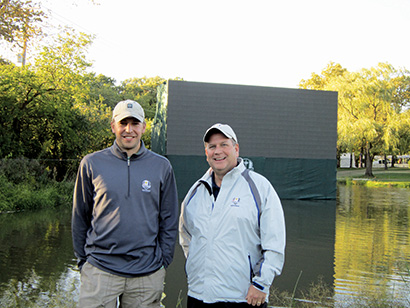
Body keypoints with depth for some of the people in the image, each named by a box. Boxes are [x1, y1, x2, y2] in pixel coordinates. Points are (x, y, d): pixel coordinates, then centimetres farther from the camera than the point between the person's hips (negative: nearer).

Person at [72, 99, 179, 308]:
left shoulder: (162, 166, 4)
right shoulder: (91, 164, 2)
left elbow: (169, 221, 8)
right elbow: (80, 218, 9)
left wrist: (163, 262, 5)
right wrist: (83, 259, 7)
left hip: (147, 275, 1)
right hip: (99, 271, 0)